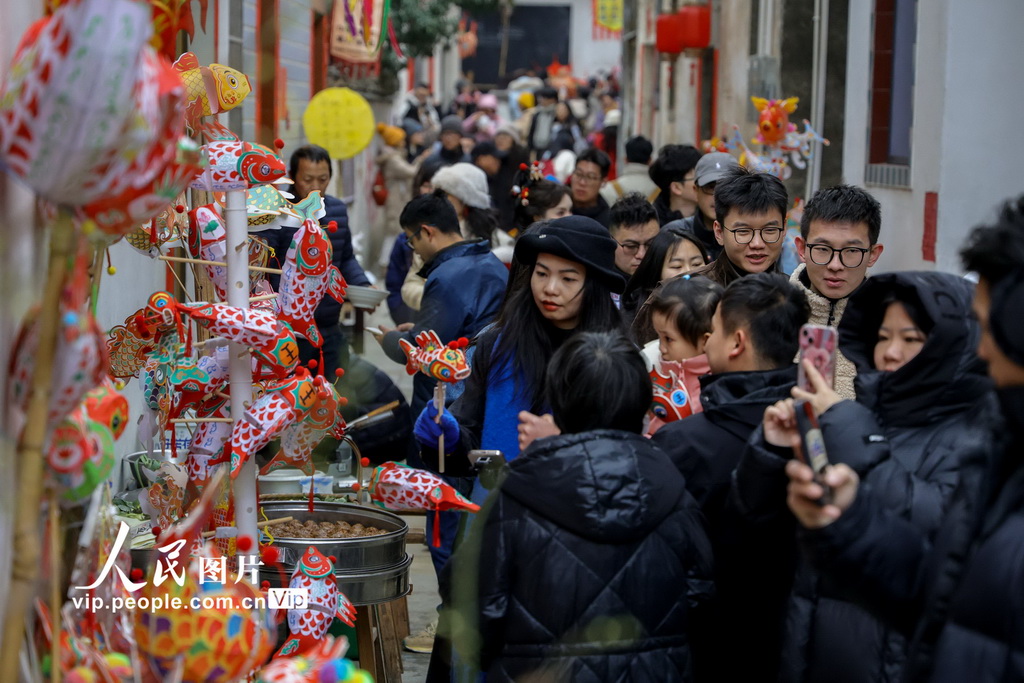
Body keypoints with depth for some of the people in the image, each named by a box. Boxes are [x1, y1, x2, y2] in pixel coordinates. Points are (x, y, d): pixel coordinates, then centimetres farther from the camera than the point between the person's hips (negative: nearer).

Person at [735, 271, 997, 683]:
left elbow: (934, 525, -23)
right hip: (814, 639, 5)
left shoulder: (977, 431, -7)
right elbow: (765, 513, 9)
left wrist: (850, 435, -21)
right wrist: (773, 449, -10)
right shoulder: (856, 412, 8)